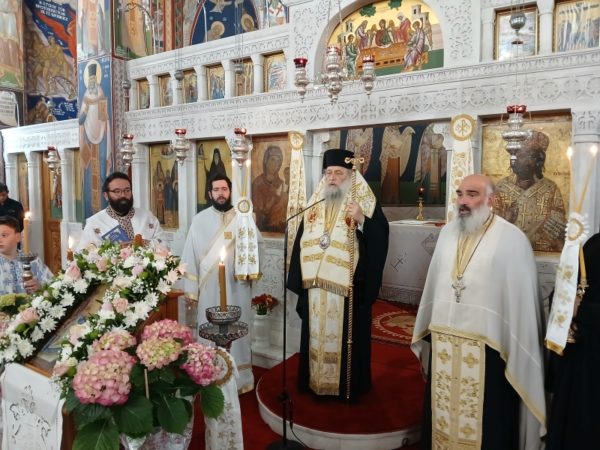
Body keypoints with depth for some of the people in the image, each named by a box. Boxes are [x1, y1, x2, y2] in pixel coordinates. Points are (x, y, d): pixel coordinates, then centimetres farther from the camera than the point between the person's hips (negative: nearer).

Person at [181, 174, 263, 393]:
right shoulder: (199, 220, 3)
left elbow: (258, 244, 5)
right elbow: (190, 256, 3)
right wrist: (191, 288, -1)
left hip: (237, 288, 0)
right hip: (209, 288, 0)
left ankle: (239, 378, 21)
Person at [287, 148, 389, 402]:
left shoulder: (365, 202, -4)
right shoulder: (315, 204, 10)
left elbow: (380, 236, -13)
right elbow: (302, 240, 12)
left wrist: (362, 220, -29)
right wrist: (300, 277, 9)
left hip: (348, 286, -4)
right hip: (315, 285, 5)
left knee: (345, 337, 5)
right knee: (316, 335, 14)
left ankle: (347, 387, 23)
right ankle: (315, 382, 31)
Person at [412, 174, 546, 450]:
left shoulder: (511, 238, -10)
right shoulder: (448, 232, 7)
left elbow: (522, 300, -9)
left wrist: (518, 353, -8)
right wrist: (428, 332, 14)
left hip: (486, 346, -5)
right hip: (442, 342, 5)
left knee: (485, 421, 11)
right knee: (442, 412, 18)